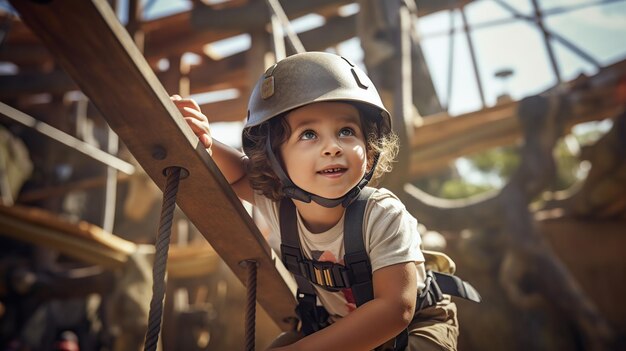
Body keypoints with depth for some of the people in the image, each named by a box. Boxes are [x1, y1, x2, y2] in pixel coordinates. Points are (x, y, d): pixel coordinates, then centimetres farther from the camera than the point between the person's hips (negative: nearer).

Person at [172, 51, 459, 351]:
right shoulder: (276, 202, -20)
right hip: (338, 325, 3)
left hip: (415, 325, -3)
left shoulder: (383, 216, -33)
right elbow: (238, 174, -4)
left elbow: (395, 308, -36)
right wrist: (206, 145, -28)